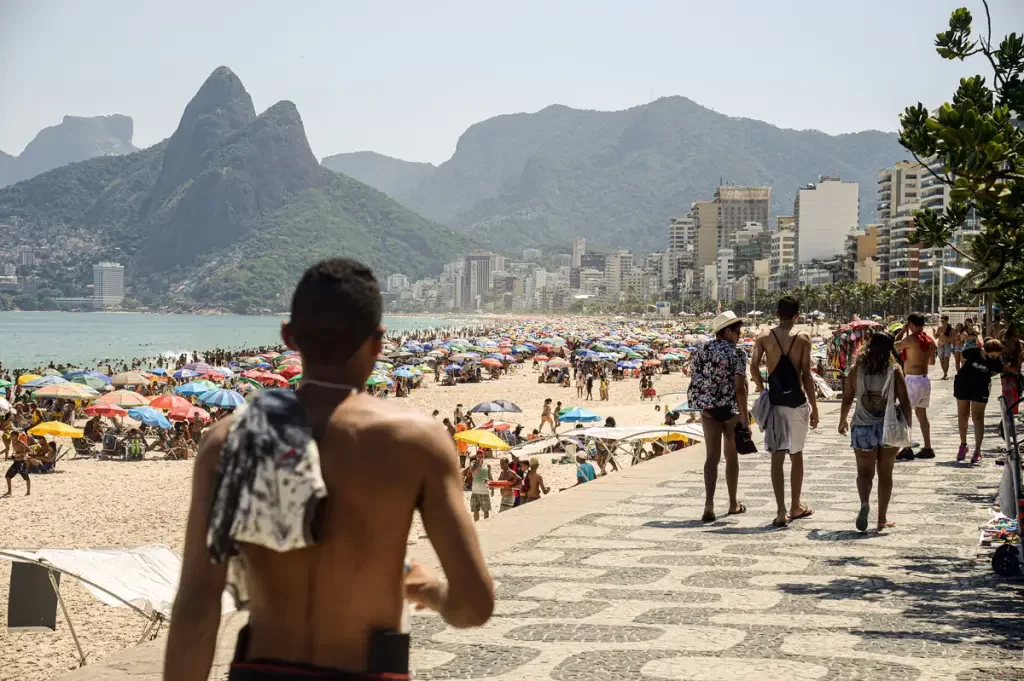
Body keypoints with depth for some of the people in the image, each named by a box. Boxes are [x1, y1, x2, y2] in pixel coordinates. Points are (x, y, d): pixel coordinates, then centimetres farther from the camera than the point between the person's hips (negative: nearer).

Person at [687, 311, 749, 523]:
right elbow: (739, 388, -16)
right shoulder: (736, 354, -12)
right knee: (731, 456, 12)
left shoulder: (700, 351, 4)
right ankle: (733, 504, 25)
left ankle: (709, 505, -13)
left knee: (712, 456, 2)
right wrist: (745, 417, -12)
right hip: (731, 409, -3)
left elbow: (695, 382, 7)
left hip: (708, 409, 3)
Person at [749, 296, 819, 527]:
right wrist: (814, 406, -1)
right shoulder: (803, 339, -3)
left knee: (777, 456, 1)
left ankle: (781, 511, -6)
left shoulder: (763, 337, 1)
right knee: (796, 455, 14)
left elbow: (753, 367, -6)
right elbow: (806, 375, -6)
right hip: (797, 400, -1)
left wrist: (763, 391, 8)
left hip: (774, 401, 1)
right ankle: (795, 507, 25)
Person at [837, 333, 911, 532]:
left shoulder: (856, 370, -3)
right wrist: (907, 426, 6)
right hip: (889, 428, 0)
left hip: (863, 428, 0)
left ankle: (864, 503, -20)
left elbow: (847, 399, 1)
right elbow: (905, 402, -5)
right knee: (885, 474, 13)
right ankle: (882, 519, 17)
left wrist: (842, 421, 17)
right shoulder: (894, 370, -5)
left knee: (864, 472, 9)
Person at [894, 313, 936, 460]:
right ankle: (928, 448, 17)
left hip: (913, 380, -8)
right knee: (922, 414, 15)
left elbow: (893, 346, -4)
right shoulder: (929, 340, 7)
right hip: (925, 379, 8)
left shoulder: (911, 339, -16)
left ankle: (907, 449, -9)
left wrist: (903, 330, 3)